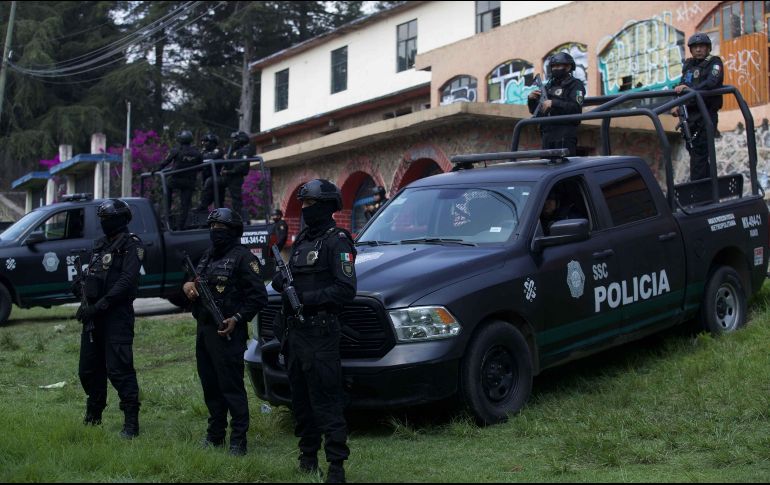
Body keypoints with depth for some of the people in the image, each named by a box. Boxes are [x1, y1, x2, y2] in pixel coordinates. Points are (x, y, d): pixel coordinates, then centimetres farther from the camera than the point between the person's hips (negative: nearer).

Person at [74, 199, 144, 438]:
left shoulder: (131, 245, -7)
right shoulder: (100, 244, 18)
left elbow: (126, 281, -17)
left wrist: (99, 306, -20)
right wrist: (82, 283, 1)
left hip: (117, 315, -8)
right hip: (94, 314, 8)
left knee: (119, 369, -12)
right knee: (88, 369, 14)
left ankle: (131, 422, -5)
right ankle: (93, 417, 28)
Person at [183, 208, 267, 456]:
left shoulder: (243, 258, -8)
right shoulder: (208, 255, 17)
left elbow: (258, 296, -12)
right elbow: (197, 283, 28)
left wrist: (237, 319, -20)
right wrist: (188, 285, 4)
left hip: (226, 332, -8)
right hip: (204, 329, 8)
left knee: (231, 386, -6)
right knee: (210, 385, 14)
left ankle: (238, 439, -1)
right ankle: (215, 434, 25)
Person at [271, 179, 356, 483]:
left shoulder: (336, 241, -8)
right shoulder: (303, 239, 18)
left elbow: (346, 290, -16)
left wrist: (308, 298, -20)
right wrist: (281, 282, 0)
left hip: (320, 333, -9)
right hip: (295, 330, 9)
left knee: (326, 401, -8)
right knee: (300, 398, 14)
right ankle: (308, 456, 25)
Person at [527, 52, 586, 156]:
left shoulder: (575, 85, 3)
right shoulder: (548, 86, 22)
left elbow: (576, 107, -14)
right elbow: (535, 111, 25)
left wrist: (553, 103, -19)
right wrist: (531, 99, 5)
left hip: (565, 134, -7)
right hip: (547, 134, 7)